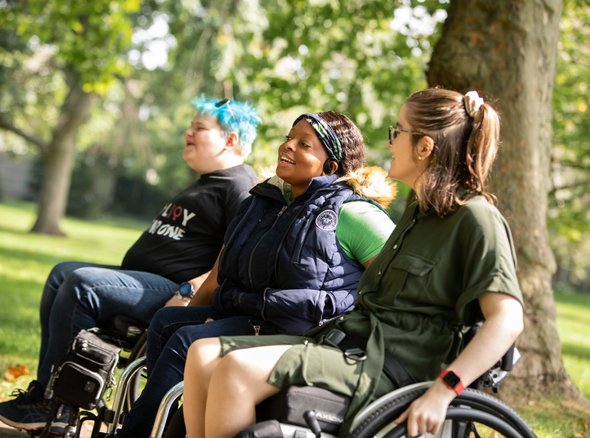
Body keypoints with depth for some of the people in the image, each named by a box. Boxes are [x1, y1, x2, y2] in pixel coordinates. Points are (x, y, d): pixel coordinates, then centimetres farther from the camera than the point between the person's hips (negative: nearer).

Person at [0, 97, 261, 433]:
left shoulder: (241, 186, -9)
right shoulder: (207, 182, 26)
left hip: (176, 289, -11)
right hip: (145, 278, 11)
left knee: (82, 284, -24)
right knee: (64, 273, 2)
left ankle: (47, 402, -14)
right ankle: (45, 390, -4)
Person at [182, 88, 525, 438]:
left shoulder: (475, 217, -8)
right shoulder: (418, 212, 22)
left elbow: (507, 319, -19)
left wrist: (443, 390, -27)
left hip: (391, 365, -9)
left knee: (237, 368, -27)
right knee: (203, 353, -6)